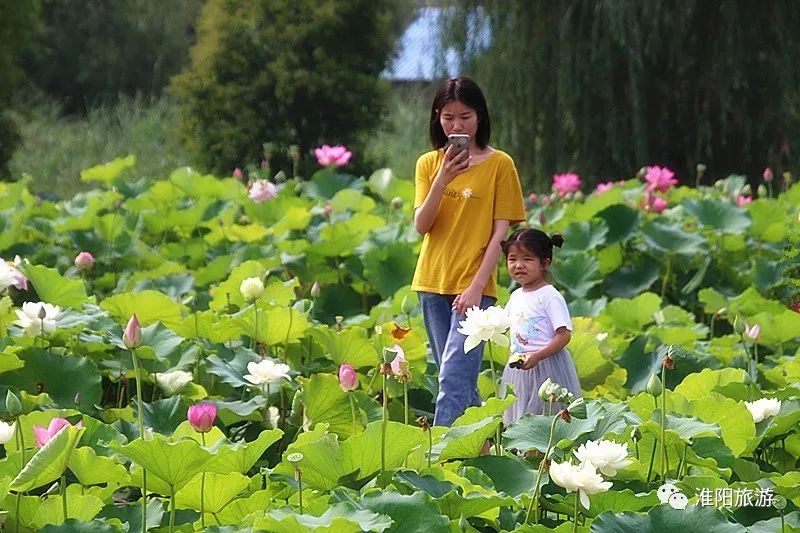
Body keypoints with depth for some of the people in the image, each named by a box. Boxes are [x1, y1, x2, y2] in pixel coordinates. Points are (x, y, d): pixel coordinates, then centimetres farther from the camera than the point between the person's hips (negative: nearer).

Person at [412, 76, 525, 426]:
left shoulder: (499, 164, -2)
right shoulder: (429, 164, 8)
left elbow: (500, 232, -5)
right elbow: (421, 226, -2)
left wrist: (476, 286, -14)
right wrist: (442, 180, -17)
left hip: (473, 287, -5)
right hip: (433, 283, 5)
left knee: (453, 380, -15)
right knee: (460, 382, 10)